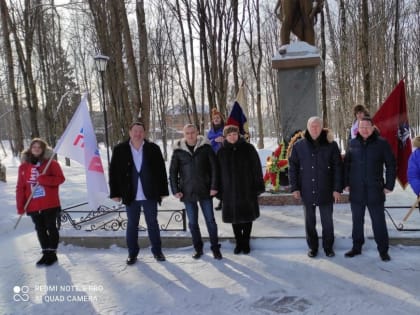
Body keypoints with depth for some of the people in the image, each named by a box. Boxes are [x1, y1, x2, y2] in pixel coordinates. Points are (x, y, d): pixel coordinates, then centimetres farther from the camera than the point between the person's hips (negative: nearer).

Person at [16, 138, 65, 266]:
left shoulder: (51, 163, -3)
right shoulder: (24, 166, 5)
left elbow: (60, 178, -7)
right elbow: (20, 187, 5)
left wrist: (44, 179, -21)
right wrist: (20, 206, 2)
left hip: (50, 203, -3)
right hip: (33, 205, 3)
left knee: (51, 228, 4)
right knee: (40, 230, 11)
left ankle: (52, 253, 15)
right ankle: (46, 253, 22)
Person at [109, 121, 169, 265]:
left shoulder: (153, 149, -2)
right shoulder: (119, 150, -2)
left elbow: (161, 171, 1)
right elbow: (113, 172, 1)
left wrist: (163, 191, 0)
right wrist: (115, 193, -2)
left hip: (150, 195, 0)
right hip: (131, 195, 0)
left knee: (153, 223, 10)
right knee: (132, 224, 10)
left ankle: (157, 251, 25)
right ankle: (132, 253, 24)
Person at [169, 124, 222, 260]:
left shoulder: (205, 147, -3)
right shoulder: (178, 150, -1)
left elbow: (214, 167, -3)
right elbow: (173, 172, 3)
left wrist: (214, 187, -8)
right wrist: (175, 190, -3)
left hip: (205, 191, -1)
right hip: (188, 192, 1)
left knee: (210, 220, 5)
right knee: (192, 222, 9)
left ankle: (215, 248, 19)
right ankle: (198, 248, 25)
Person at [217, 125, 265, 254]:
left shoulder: (248, 148, -3)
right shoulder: (222, 151, 2)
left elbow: (257, 168, -3)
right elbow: (219, 172, 4)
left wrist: (258, 187, -6)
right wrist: (220, 190, 1)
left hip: (247, 190, -1)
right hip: (230, 191, 2)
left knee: (247, 217, 9)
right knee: (234, 218, 10)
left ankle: (246, 243, 25)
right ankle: (238, 243, 26)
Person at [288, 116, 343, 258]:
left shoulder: (331, 145, -3)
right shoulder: (299, 146, -1)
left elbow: (338, 167, -3)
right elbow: (293, 167, 1)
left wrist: (337, 188, -7)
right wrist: (294, 188, -3)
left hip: (326, 191, -1)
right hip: (307, 192, 1)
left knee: (327, 221, 9)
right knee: (310, 222, 12)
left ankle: (328, 247, 27)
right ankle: (312, 247, 28)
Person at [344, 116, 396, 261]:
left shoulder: (382, 143, -4)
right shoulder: (353, 143, 3)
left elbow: (391, 165, -2)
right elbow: (346, 164, 9)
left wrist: (389, 185, -5)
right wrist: (346, 183, 4)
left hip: (375, 190, -2)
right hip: (356, 191, 3)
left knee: (379, 222, 5)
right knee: (357, 221, 12)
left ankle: (383, 250, 19)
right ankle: (356, 247, 25)